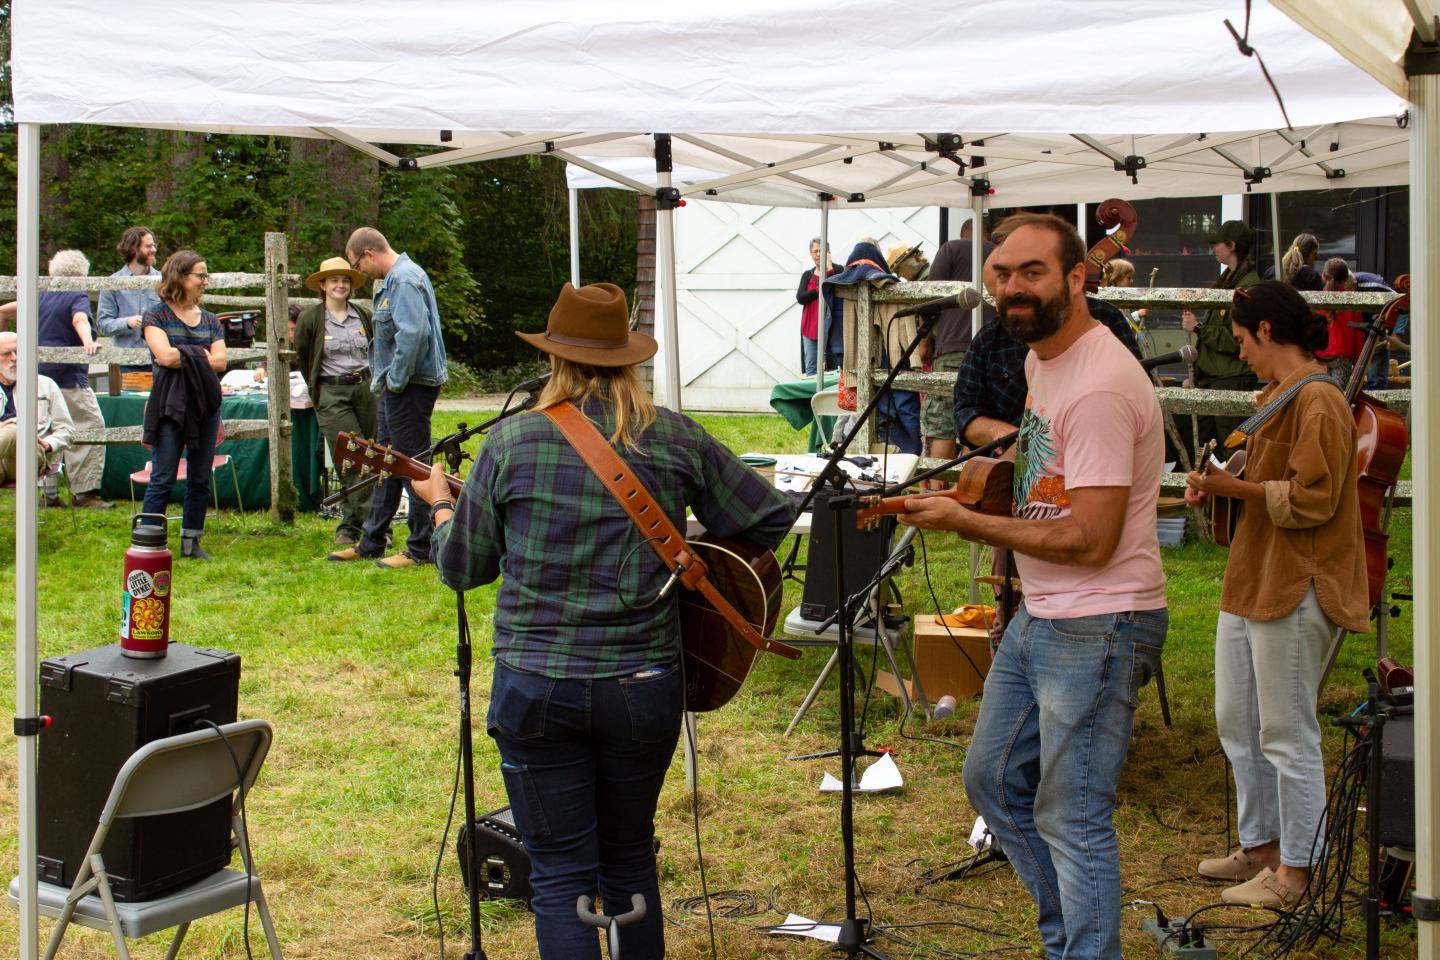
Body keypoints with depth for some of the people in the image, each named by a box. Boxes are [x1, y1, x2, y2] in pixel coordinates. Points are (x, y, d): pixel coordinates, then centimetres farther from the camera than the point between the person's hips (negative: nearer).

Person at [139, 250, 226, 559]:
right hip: (170, 405, -5)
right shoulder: (156, 316, 0)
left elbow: (220, 362, -1)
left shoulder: (210, 320, 13)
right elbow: (165, 356, -16)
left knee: (200, 479, 7)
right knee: (162, 479, -6)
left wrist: (182, 356, -9)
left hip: (206, 404, 5)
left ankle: (191, 541, 16)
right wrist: (201, 355, -6)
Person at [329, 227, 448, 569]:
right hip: (395, 387, 11)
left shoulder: (405, 280, -17)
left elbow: (413, 333, -28)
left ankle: (422, 549, 1)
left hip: (410, 387, -11)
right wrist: (381, 380, 17)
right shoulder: (394, 278, 17)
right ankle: (371, 543, 26)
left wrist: (396, 381, -20)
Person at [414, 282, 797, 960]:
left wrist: (440, 505, 24)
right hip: (643, 683, 2)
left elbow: (462, 569, 4)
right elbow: (770, 517, 5)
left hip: (537, 688, -2)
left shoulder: (511, 441, -4)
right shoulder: (675, 438, 0)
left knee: (560, 874, 7)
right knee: (631, 859, 21)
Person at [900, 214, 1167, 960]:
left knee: (1072, 821, -4)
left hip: (1096, 628, -11)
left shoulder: (1099, 386, -23)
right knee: (992, 779, 20)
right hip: (1038, 617, 11)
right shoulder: (1041, 358, 9)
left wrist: (964, 523, -19)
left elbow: (1090, 540, -25)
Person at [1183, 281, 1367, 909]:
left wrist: (1233, 487, -17)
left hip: (1294, 590, -11)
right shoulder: (1278, 397, 17)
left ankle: (1294, 870, 9)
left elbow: (1311, 500, -21)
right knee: (1237, 723, 16)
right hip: (1251, 583, 11)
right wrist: (1220, 485, 9)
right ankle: (1260, 847, 29)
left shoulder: (1318, 402, -15)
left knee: (1287, 735, -2)